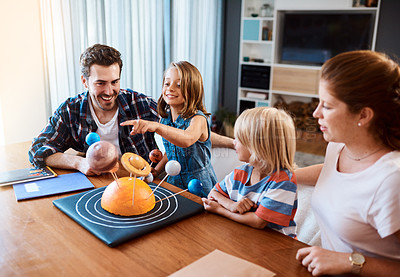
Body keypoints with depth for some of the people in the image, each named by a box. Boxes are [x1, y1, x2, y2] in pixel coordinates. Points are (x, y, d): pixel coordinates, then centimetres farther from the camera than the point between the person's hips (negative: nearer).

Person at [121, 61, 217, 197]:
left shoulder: (198, 119, -17)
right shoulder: (166, 118, 4)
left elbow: (187, 140, -40)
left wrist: (157, 127, -52)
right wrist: (156, 170, 1)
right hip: (174, 181, 5)